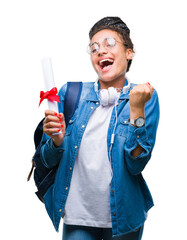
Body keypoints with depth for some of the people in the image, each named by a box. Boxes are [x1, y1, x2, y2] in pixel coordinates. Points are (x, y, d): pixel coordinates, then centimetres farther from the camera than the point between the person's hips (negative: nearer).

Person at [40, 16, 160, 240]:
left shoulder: (145, 96, -5)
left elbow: (136, 165, -14)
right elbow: (49, 160, 3)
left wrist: (136, 108, -20)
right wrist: (57, 140, -17)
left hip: (123, 219, 0)